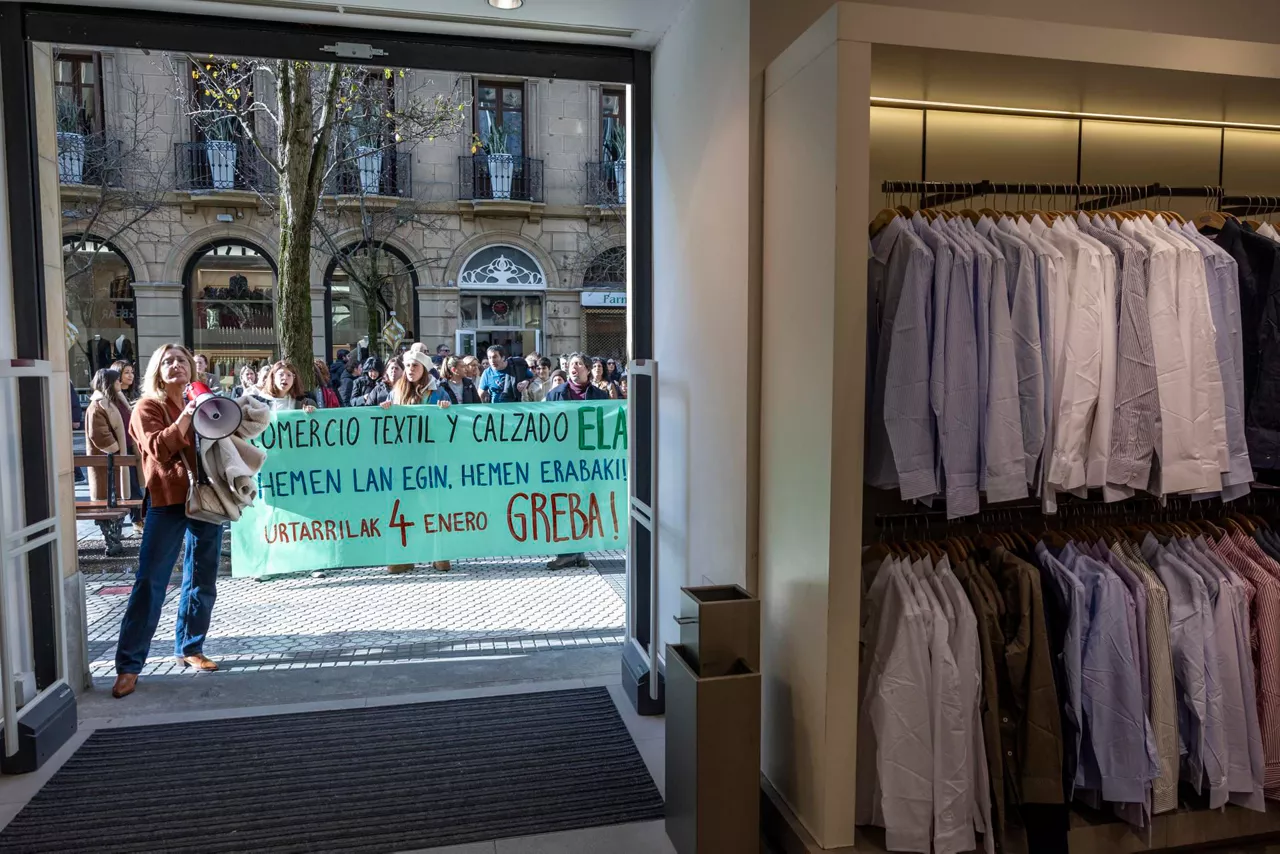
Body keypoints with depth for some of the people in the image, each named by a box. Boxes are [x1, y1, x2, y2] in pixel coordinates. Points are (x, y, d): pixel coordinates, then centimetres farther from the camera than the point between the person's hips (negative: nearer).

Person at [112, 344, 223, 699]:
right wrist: (185, 418, -26)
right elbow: (158, 449, -16)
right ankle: (128, 665, 0)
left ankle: (190, 648, 23)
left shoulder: (201, 403, 16)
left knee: (202, 582, 9)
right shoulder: (147, 407, 1)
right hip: (168, 501, -5)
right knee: (149, 583, -6)